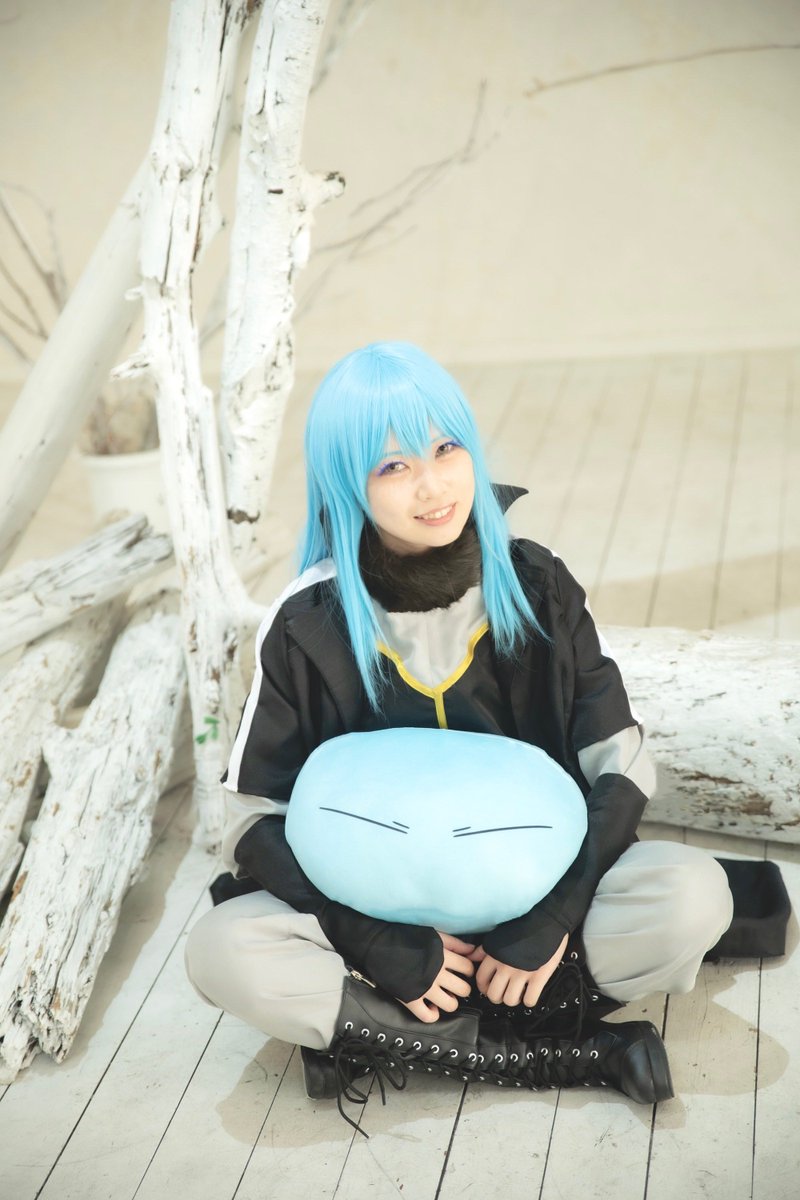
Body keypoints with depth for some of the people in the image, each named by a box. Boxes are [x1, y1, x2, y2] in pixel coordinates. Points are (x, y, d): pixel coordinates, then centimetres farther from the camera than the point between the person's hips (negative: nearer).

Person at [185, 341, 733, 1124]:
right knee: (221, 952, -28)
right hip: (382, 909, 0)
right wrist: (384, 948, -21)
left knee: (693, 896, -26)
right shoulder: (308, 624, -12)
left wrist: (552, 916, -19)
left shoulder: (536, 586, -8)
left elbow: (620, 767, -6)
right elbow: (255, 818, -11)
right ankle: (575, 1053, -21)